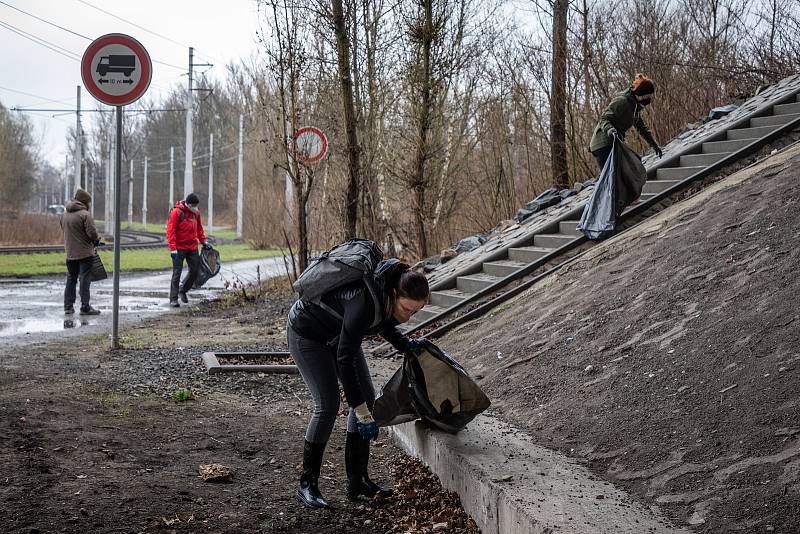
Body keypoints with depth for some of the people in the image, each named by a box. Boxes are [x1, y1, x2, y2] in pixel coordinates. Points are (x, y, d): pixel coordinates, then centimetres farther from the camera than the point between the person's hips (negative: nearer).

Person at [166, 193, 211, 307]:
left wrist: (203, 241, 11)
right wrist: (173, 248, -20)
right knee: (177, 273, -3)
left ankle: (183, 291, 29)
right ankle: (173, 299, 2)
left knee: (195, 270, 9)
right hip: (179, 248, -6)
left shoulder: (196, 212, 7)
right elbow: (170, 230, -15)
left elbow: (199, 228, 19)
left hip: (192, 247, 6)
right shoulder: (177, 212, -13)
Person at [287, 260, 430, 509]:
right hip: (307, 332, -8)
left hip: (337, 333, 8)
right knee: (328, 404, -15)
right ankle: (307, 486, -5)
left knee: (367, 397, 0)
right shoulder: (365, 301, -40)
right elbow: (345, 358, -37)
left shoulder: (391, 298, -16)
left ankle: (357, 481, 7)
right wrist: (362, 413, -36)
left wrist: (404, 343, -10)